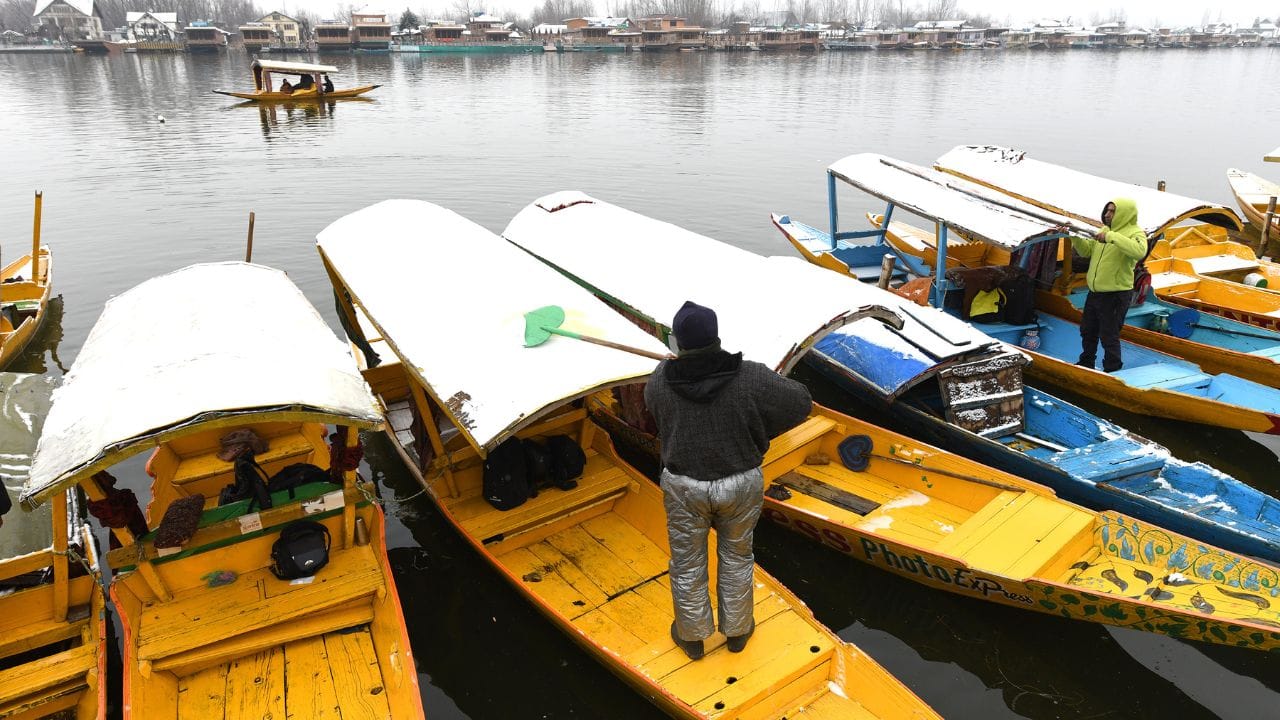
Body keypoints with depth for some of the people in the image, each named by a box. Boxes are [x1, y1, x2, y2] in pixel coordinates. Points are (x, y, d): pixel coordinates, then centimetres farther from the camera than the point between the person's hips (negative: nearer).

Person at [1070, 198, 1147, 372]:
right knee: (1088, 331, 22)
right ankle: (1086, 363, 41)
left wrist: (1112, 237, -35)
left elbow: (1139, 252, -33)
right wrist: (1075, 237, 0)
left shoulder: (1135, 233, -12)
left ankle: (1112, 371, 10)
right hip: (1095, 292, 8)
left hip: (1116, 295, -8)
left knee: (1109, 336, -3)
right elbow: (1087, 251, 16)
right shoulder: (1105, 230, 11)